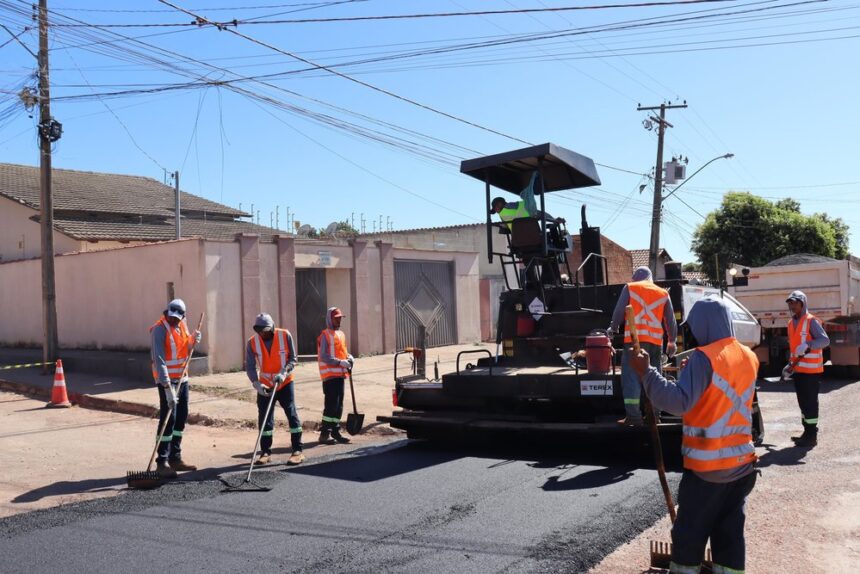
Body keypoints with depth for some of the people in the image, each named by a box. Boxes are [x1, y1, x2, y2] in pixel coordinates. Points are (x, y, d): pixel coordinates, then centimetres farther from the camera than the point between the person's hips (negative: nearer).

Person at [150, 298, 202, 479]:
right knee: (168, 419, -10)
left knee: (181, 417, 11)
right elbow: (159, 360, -23)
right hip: (167, 380, -8)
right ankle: (162, 462, -4)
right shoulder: (159, 330, -17)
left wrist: (193, 341, -7)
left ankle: (175, 458, 21)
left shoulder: (182, 325, 5)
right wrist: (168, 387, -29)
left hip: (182, 378, 8)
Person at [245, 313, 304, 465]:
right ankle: (266, 452, 16)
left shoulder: (285, 336, -13)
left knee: (292, 414, -4)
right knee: (264, 418, 4)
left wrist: (283, 373, -24)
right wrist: (256, 383, -23)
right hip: (265, 386, 2)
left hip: (285, 383, -2)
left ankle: (298, 451, 2)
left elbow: (292, 359, -8)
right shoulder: (252, 342, -9)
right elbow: (250, 367, -8)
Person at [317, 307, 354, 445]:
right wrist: (340, 362, -23)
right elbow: (323, 357, -16)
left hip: (340, 374, 8)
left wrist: (349, 357, 3)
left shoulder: (341, 334, 17)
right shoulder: (325, 335, -8)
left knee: (339, 404, 11)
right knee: (331, 404, -10)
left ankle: (335, 431, 20)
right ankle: (324, 433, -4)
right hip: (330, 375, -8)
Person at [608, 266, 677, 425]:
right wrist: (672, 341, 27)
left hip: (635, 339, -4)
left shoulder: (630, 288, 8)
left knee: (631, 377, -5)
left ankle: (633, 416, -11)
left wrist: (613, 328, 20)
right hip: (656, 341, 4)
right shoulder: (663, 293, 17)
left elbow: (619, 311, 4)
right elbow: (670, 320, 18)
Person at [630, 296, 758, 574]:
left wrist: (646, 372, -24)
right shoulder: (748, 357, 6)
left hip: (706, 464, -7)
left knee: (690, 531, 6)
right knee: (730, 530, 13)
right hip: (742, 461, 7)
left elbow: (680, 401, -28)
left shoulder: (704, 357, -17)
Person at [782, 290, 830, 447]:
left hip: (811, 369, -8)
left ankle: (812, 436, -1)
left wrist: (808, 345, -38)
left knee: (810, 402, -5)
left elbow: (825, 339, -23)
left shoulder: (811, 321, -11)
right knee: (803, 402, 14)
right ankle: (807, 432, 23)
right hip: (798, 369, 8)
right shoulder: (791, 323, 15)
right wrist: (790, 365, 20)